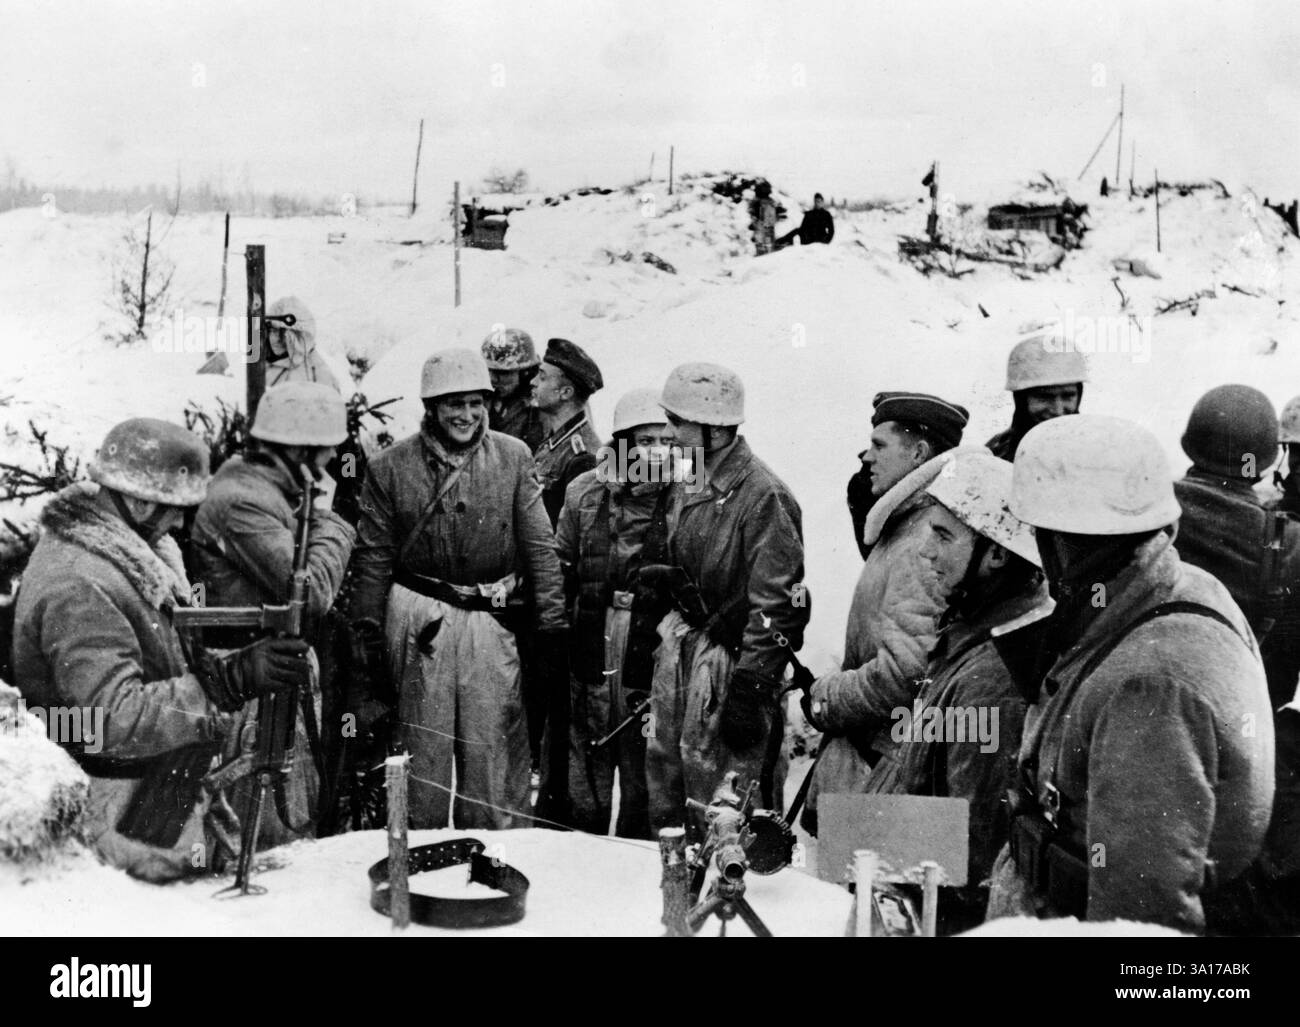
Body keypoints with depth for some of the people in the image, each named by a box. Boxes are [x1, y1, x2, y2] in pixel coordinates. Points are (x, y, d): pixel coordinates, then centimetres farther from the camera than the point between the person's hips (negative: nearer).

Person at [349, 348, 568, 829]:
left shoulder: (513, 458, 3)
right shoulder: (390, 468, 1)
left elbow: (540, 548, 3)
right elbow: (373, 559, 4)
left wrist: (552, 626, -2)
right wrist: (368, 637, 2)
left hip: (492, 617, 1)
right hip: (419, 618, 0)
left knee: (498, 743, 2)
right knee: (423, 743, 6)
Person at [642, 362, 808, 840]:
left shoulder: (762, 496, -19)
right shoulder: (687, 487, 8)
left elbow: (776, 603, -20)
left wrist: (749, 686, -21)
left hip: (731, 653, -8)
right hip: (681, 644, 9)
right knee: (663, 765, 16)